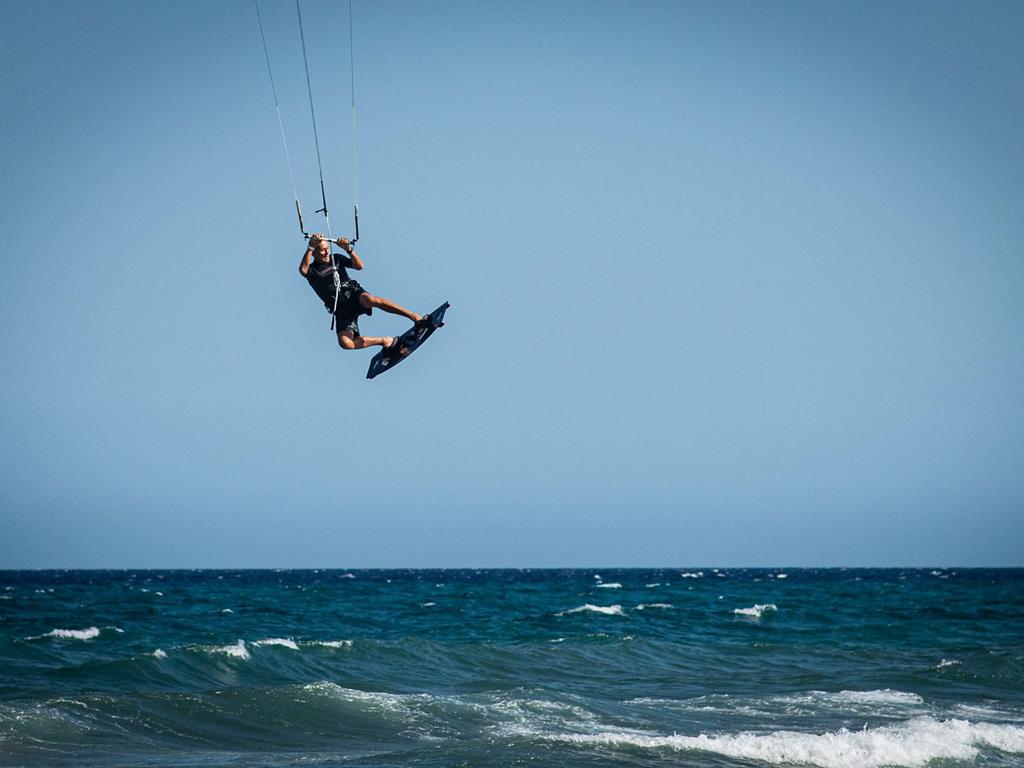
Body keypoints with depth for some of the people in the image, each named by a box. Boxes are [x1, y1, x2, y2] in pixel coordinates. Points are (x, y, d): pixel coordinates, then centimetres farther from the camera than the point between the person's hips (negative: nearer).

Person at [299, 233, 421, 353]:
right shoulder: (311, 270, 8)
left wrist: (348, 249, -9)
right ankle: (386, 341, -8)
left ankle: (414, 316, -40)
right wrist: (311, 247, -21)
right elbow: (303, 270, -16)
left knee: (369, 300, -38)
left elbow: (359, 265, 4)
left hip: (353, 294, 0)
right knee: (345, 343, -24)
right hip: (341, 309, 0)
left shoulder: (336, 259, 16)